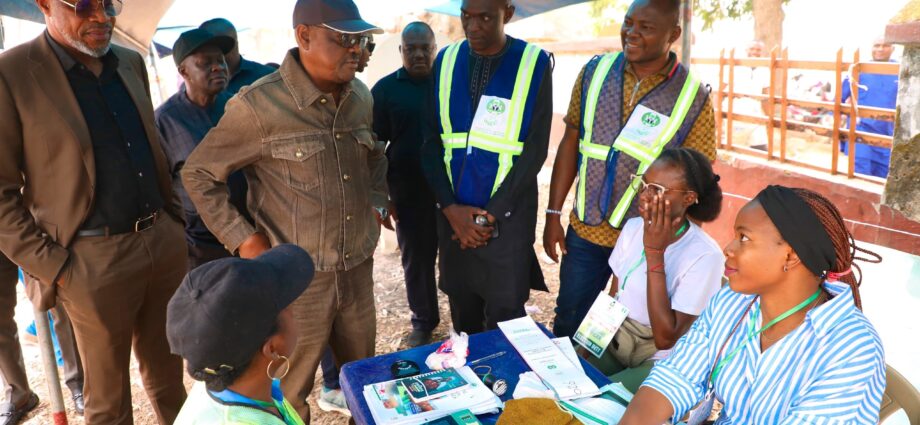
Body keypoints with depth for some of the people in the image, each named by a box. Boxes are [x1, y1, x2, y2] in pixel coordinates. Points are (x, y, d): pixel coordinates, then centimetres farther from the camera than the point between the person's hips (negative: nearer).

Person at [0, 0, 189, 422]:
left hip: (163, 241, 5)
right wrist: (53, 268, -13)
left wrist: (174, 218, 13)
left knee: (167, 371, 20)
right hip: (94, 260, -5)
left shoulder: (131, 63, 8)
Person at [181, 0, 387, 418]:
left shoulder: (360, 96, 2)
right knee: (289, 396, 13)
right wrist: (243, 239, -11)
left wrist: (376, 205, 9)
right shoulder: (259, 104, -16)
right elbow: (198, 175, -6)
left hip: (359, 270, 5)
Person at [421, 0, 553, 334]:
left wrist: (489, 215, -11)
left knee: (504, 321, 6)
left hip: (507, 217, -3)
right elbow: (432, 142, 3)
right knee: (462, 315, 14)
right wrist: (450, 207, -9)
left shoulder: (535, 64, -6)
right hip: (453, 215, 3)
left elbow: (535, 150, -8)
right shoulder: (445, 61, 3)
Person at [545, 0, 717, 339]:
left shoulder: (693, 96, -10)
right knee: (567, 326, 16)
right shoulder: (595, 71, -2)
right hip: (584, 231, 2)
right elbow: (570, 144, 3)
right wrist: (553, 215, 1)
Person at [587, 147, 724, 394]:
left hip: (661, 362, -5)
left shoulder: (705, 256, -22)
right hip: (612, 343, 5)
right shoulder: (633, 227, -2)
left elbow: (666, 339, -24)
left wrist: (654, 253, -27)